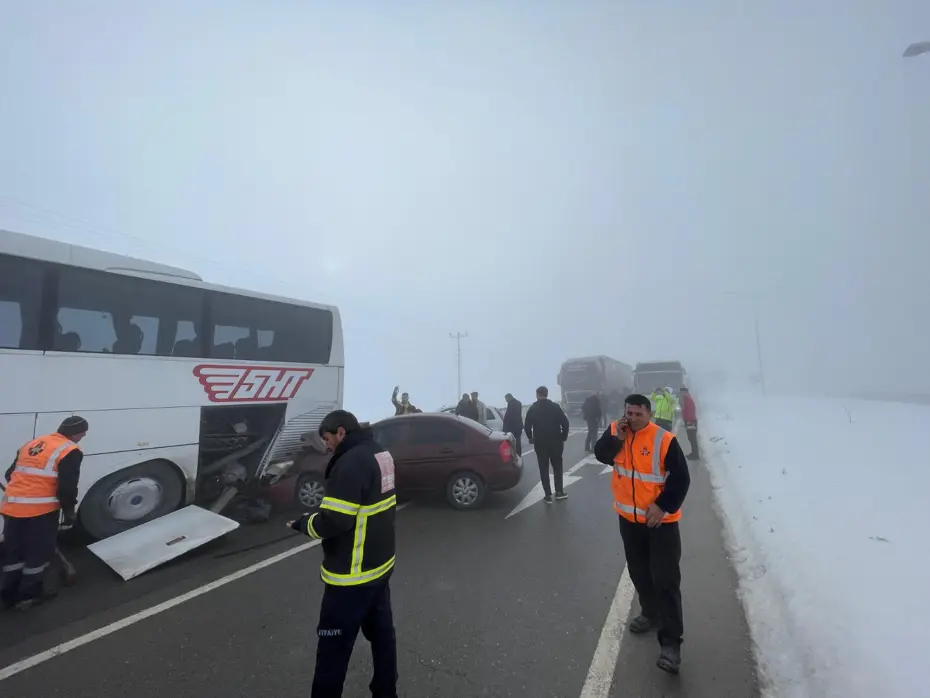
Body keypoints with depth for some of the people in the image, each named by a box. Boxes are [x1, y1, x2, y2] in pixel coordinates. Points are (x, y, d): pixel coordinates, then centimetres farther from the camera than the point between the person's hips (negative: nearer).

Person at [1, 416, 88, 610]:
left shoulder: (31, 444, 15)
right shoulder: (70, 451, -10)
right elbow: (67, 486, -13)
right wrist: (69, 511, 0)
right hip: (40, 508, -7)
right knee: (39, 552, 9)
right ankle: (29, 594, 20)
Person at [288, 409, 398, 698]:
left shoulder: (351, 462, -25)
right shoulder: (381, 454, 3)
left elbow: (333, 522, -26)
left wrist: (303, 523, -7)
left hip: (352, 575, -9)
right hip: (380, 564, 9)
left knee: (334, 647, 8)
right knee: (381, 632, 23)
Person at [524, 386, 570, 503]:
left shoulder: (532, 409, -1)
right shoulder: (555, 406, -1)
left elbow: (527, 426, -5)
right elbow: (565, 423, -7)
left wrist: (531, 438, 10)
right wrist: (563, 438, 4)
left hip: (540, 442, -1)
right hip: (555, 441, 1)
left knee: (544, 469, 6)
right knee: (557, 467, 15)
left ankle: (548, 495, 6)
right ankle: (559, 492, 17)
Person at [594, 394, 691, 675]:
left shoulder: (664, 440, -18)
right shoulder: (615, 431, -4)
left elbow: (681, 478, -14)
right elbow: (601, 455, -12)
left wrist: (663, 506, -20)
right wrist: (617, 438, -26)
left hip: (661, 520, -5)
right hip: (629, 517, 5)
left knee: (666, 580, -2)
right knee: (639, 572, 20)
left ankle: (670, 641, 9)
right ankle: (651, 613, 42)